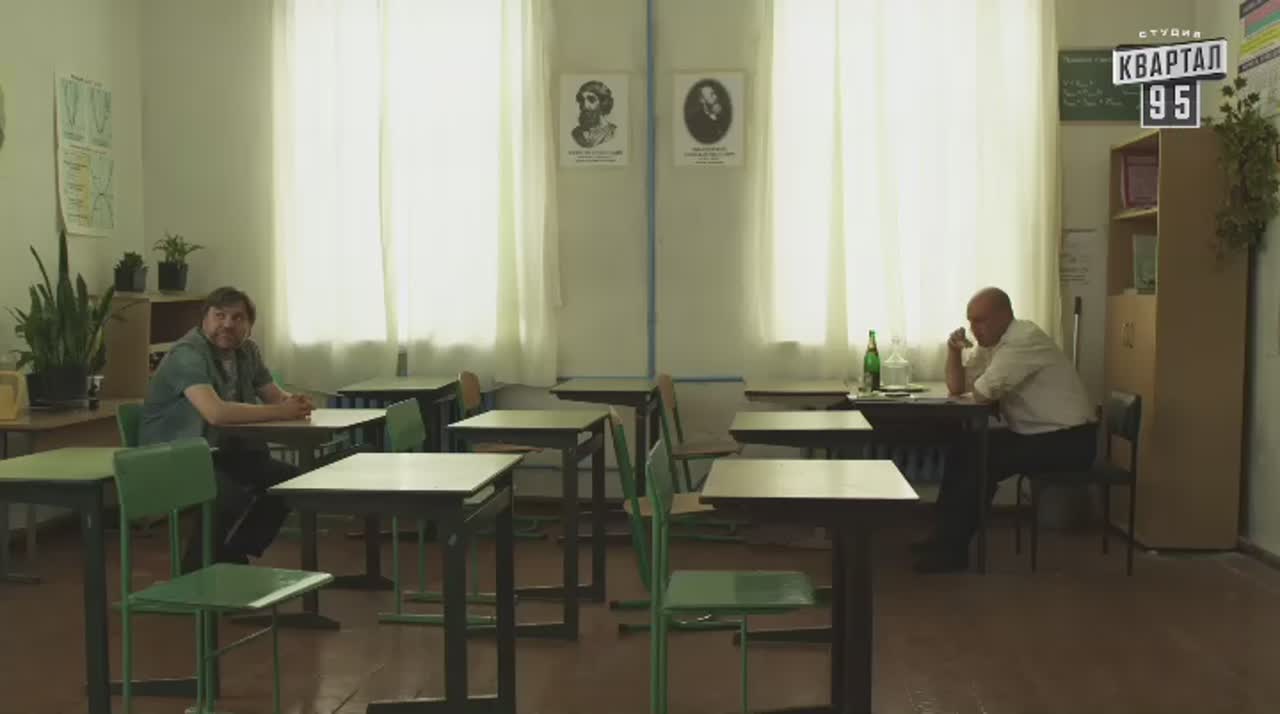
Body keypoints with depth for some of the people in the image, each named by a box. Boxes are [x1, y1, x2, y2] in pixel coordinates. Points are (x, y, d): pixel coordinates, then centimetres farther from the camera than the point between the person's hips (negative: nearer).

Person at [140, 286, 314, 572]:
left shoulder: (247, 350, 5)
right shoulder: (188, 354, -22)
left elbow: (276, 396, 10)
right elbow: (217, 412, -37)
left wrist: (295, 403, -17)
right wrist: (281, 412, -30)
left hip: (221, 451, 9)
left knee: (289, 480, -5)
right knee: (231, 495, -32)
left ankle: (233, 557, 9)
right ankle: (194, 575, -9)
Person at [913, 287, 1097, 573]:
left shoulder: (1025, 339, -21)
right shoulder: (990, 342, 8)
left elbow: (983, 392, -25)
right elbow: (957, 388, 9)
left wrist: (978, 385, -1)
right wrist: (954, 351, -6)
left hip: (1068, 440, -9)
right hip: (1033, 433, 9)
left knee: (985, 463, -21)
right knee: (962, 451, 0)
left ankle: (954, 548, -11)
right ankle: (945, 534, 5)